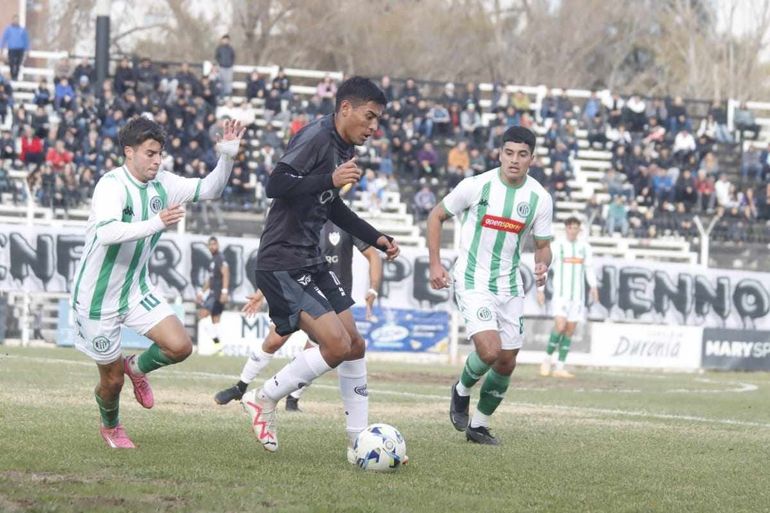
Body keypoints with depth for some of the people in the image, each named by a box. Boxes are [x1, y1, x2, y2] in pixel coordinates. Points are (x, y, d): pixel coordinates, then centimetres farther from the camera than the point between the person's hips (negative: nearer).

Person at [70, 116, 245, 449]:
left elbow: (208, 189, 3)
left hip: (136, 291, 6)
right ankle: (110, 427, 40)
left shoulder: (161, 184, -2)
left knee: (180, 346, -14)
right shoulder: (112, 185, -23)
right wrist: (156, 224, -48)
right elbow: (106, 232, -39)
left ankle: (137, 368, 20)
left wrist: (227, 156, -14)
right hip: (98, 297, -6)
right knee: (112, 380, 6)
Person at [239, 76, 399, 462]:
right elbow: (276, 185, -27)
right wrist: (331, 180, -33)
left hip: (311, 262, 10)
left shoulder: (343, 149, 15)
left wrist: (376, 238, 25)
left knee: (354, 345, 8)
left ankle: (360, 442, 16)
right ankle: (264, 399, 1)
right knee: (336, 344, -17)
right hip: (282, 262, -10)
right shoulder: (316, 137, -15)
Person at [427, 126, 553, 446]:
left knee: (507, 362, 7)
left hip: (510, 287, 5)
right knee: (490, 351, -22)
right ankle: (462, 390, 11)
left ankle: (479, 425, 26)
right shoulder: (476, 186, -12)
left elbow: (543, 245, 7)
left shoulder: (540, 199, -3)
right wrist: (435, 264, -4)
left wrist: (542, 266, -17)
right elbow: (437, 216, 2)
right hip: (473, 283, -5)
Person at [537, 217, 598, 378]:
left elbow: (589, 268, 16)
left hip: (577, 295, 4)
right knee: (560, 326, -18)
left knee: (570, 330, 2)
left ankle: (560, 368, 5)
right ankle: (547, 359, 1)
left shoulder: (585, 247, 9)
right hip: (560, 294, -4)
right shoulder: (557, 246, -2)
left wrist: (593, 286, 1)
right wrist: (540, 290, -4)